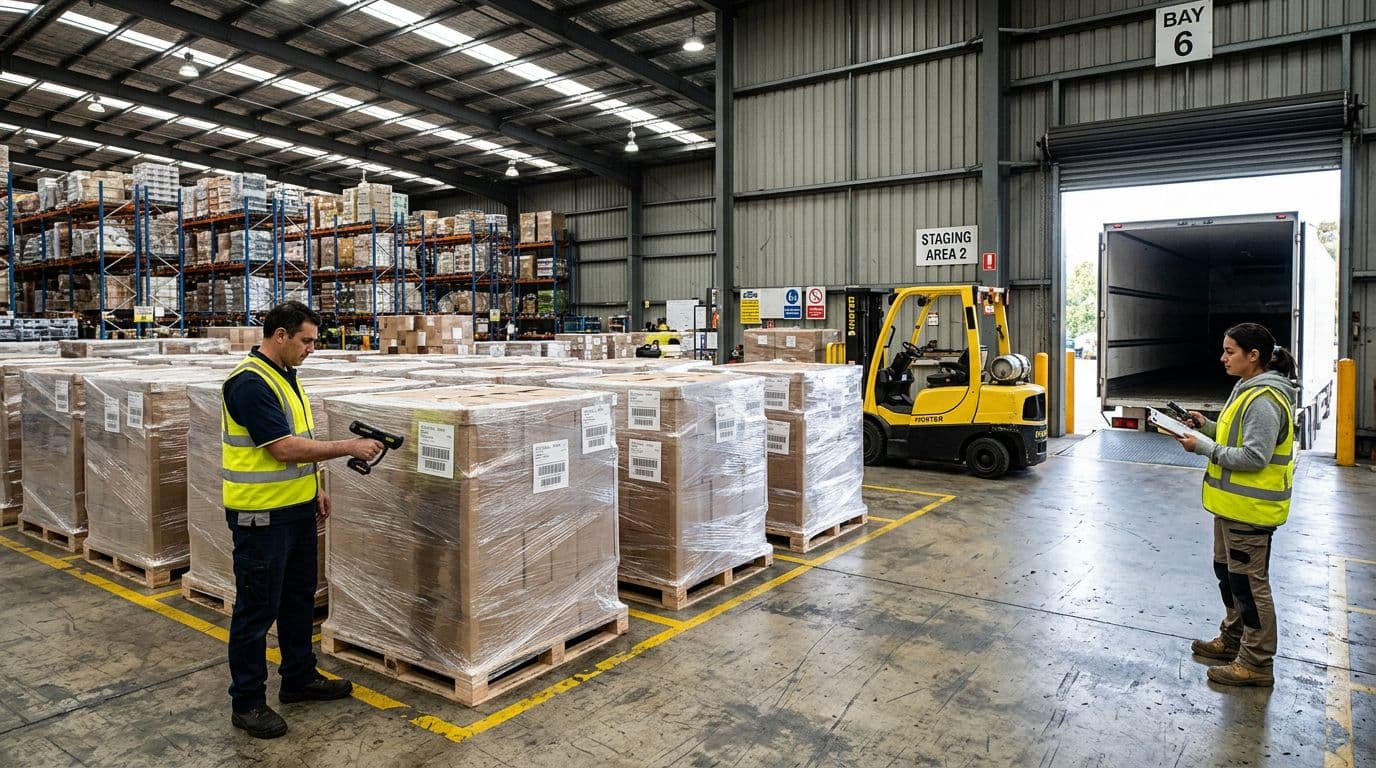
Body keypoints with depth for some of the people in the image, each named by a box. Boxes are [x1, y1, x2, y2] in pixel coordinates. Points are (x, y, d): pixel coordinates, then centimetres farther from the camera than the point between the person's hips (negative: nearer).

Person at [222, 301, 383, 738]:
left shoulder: (285, 376, 10)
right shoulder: (249, 383, -20)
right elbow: (285, 448, -25)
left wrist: (313, 489, 16)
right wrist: (350, 447, -20)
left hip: (296, 509, 10)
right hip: (261, 516, -9)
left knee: (298, 598, 18)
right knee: (257, 608, 3)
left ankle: (300, 678, 33)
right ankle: (247, 702, 17)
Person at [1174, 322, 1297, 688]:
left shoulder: (1264, 400, -22)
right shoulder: (1249, 389, 10)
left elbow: (1254, 456, -25)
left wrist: (1203, 447, -20)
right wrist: (1207, 426, 4)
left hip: (1250, 508, -10)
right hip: (1234, 503, 10)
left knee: (1249, 581, 0)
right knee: (1228, 573, 21)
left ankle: (1256, 662, 12)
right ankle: (1233, 640, 36)